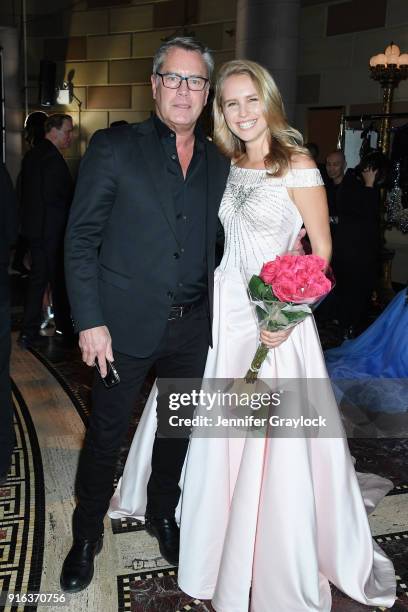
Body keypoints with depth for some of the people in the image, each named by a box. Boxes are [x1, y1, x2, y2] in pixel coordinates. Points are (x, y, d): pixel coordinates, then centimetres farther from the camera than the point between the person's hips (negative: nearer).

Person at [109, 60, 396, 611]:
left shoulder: (297, 166, -9)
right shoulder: (227, 166, 9)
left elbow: (322, 247, -9)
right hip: (220, 307, 6)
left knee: (275, 440, 0)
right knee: (212, 432, 18)